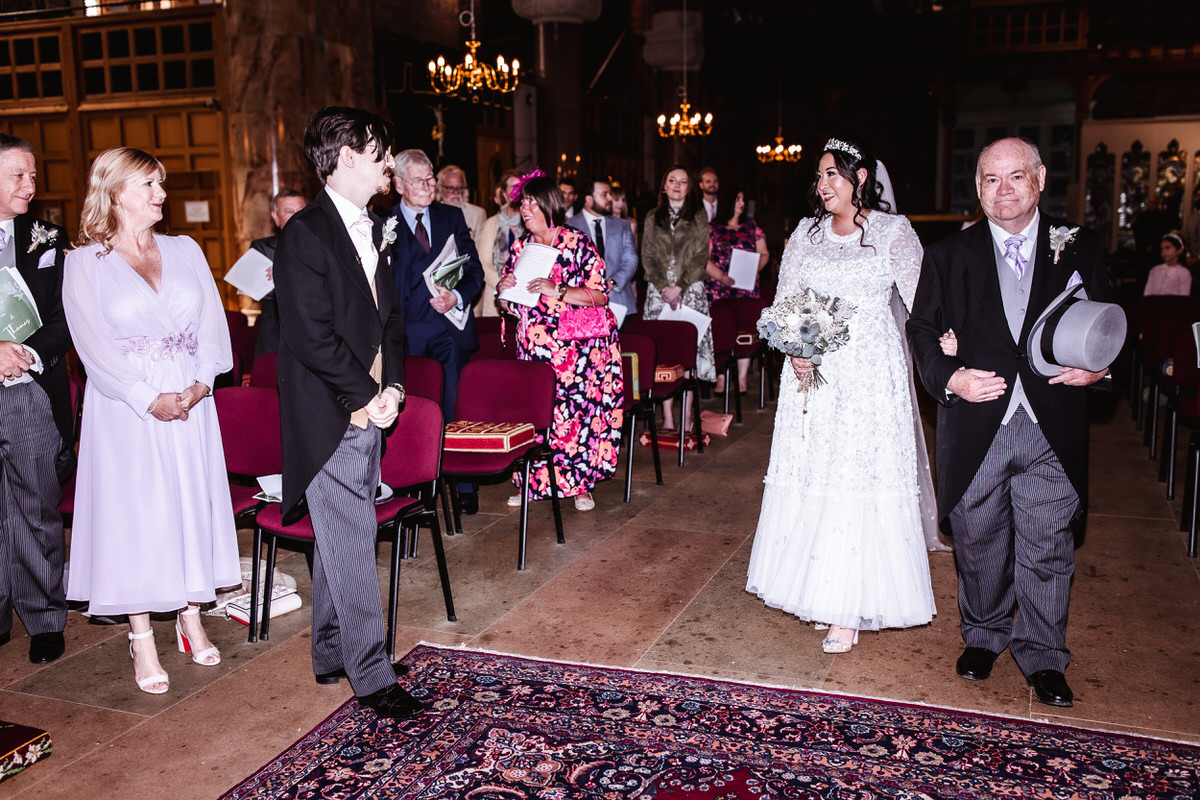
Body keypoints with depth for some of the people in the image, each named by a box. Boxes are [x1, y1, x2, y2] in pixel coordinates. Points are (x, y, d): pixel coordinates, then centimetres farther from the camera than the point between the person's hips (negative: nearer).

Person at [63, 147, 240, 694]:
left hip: (191, 403, 4)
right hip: (126, 409, -3)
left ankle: (191, 620, 24)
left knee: (193, 503, 8)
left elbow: (213, 324, 4)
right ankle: (142, 641, 12)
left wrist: (199, 383, -11)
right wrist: (151, 399, -16)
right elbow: (94, 346, -8)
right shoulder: (85, 263, -1)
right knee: (134, 512, 1)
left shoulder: (186, 250, 9)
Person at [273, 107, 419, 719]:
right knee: (352, 542, -2)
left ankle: (331, 652, 28)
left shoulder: (373, 230, 13)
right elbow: (313, 335, -18)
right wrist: (366, 396, -13)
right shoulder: (305, 233, -13)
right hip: (329, 415, -8)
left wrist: (392, 385, 2)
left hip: (368, 410, 8)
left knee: (338, 536, 16)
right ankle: (371, 674, 8)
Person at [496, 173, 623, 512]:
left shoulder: (578, 243, -4)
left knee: (577, 409, -5)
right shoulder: (520, 247, 10)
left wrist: (556, 291, -19)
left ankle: (581, 483, 9)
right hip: (533, 348, 4)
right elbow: (510, 305, 17)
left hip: (578, 347, -3)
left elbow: (600, 295, -10)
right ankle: (532, 482, 11)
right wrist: (504, 290, -6)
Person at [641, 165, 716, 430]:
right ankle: (667, 416, 0)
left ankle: (686, 416, -1)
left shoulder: (699, 217, 7)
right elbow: (647, 256, 8)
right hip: (658, 291, 2)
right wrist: (663, 287, -6)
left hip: (690, 289, -2)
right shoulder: (653, 218, 14)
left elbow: (701, 257, 0)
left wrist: (679, 287, -9)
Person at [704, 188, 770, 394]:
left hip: (747, 287, 2)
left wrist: (756, 270, -4)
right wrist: (722, 277, -13)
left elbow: (764, 253, 16)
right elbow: (704, 259, 0)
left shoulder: (751, 226, 15)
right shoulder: (712, 228, 6)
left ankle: (742, 377, 0)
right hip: (718, 288, -2)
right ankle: (720, 378, 1)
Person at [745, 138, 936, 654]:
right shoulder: (807, 233, 11)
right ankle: (816, 589, 19)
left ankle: (849, 610, 2)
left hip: (868, 370, -4)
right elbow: (784, 302, 9)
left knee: (859, 474, -5)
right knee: (810, 472, 5)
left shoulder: (892, 231, 1)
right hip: (811, 368, 4)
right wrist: (794, 351, -8)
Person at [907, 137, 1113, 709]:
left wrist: (1098, 368, -11)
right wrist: (949, 378, -12)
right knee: (978, 543, 13)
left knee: (1046, 548, 5)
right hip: (976, 425, 1)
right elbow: (922, 329, 4)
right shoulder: (948, 256, 5)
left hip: (1051, 429, 0)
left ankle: (1042, 658, 25)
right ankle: (983, 636, 36)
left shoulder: (1079, 249, 6)